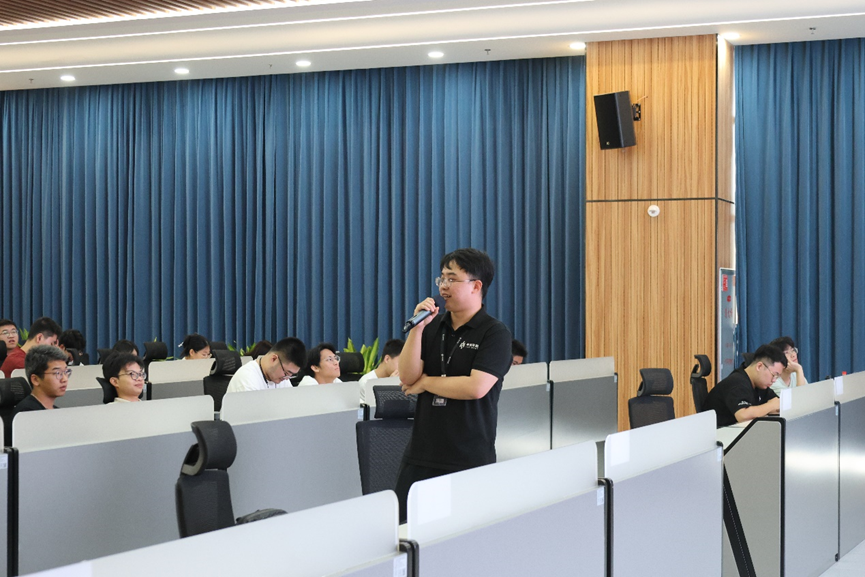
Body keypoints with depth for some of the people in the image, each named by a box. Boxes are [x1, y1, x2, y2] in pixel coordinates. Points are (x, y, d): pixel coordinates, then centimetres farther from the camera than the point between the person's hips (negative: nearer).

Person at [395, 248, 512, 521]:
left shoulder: (495, 333, -5)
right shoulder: (433, 328, 11)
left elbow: (475, 387, -17)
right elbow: (407, 377, 0)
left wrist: (425, 382, -5)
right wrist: (417, 327, -10)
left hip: (470, 460, -5)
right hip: (421, 456, 5)